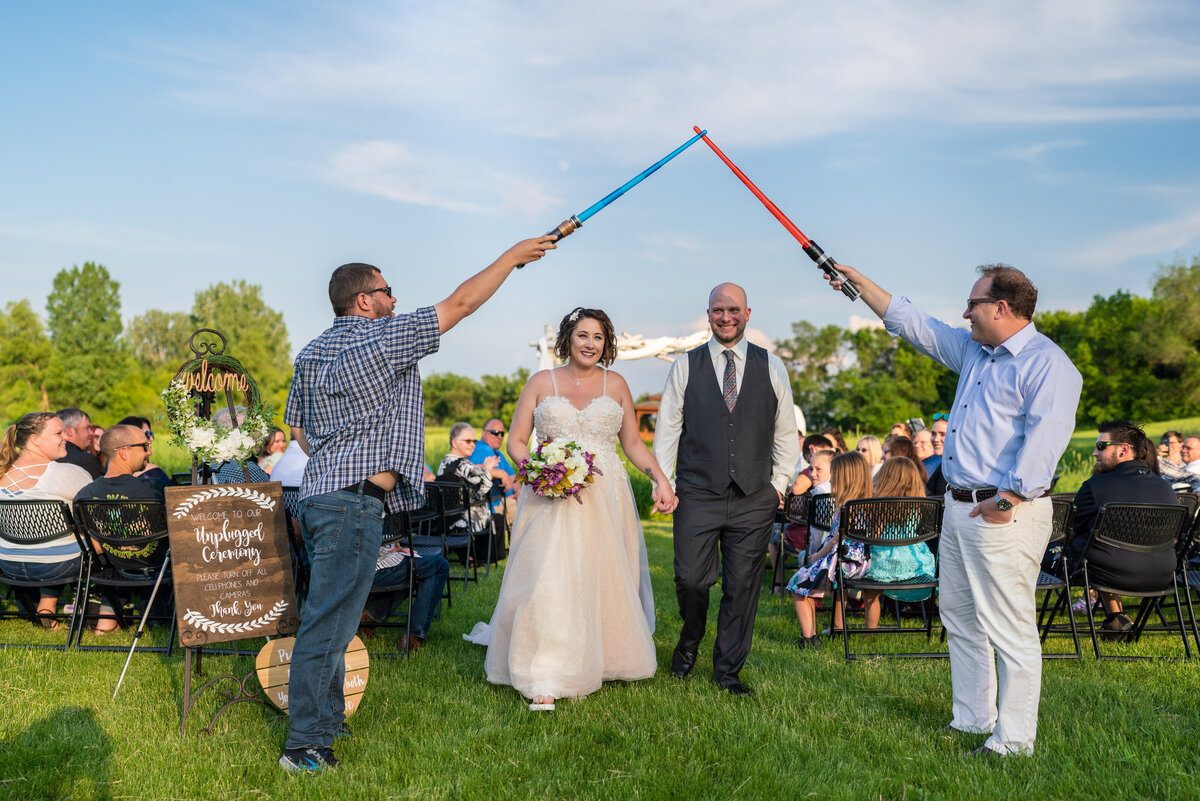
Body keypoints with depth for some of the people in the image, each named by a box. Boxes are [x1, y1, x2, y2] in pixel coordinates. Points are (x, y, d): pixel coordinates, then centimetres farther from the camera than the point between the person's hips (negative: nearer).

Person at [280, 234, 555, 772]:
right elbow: (461, 303, -5)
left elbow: (298, 428, 23)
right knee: (329, 622, -6)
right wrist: (513, 256, 5)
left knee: (331, 615, 18)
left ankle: (328, 719, 29)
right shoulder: (381, 339, -9)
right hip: (354, 499, -10)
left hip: (320, 491, 10)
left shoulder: (311, 353, 15)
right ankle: (304, 746, -1)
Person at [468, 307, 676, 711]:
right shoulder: (541, 382, 7)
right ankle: (544, 681, -7)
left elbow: (633, 443, 13)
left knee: (602, 581, 6)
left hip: (605, 499, 2)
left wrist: (660, 479, 0)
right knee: (549, 581, -11)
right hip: (552, 497, -2)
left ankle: (592, 665, 25)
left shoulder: (616, 385, 11)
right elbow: (516, 440, 6)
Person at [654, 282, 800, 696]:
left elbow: (786, 431, 13)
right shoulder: (685, 366, 6)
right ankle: (690, 641, 27)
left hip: (754, 499, 1)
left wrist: (779, 482, 8)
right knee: (690, 579, -4)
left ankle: (728, 670, 20)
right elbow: (667, 428, 6)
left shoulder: (772, 367, 8)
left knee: (742, 586, 4)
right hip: (697, 495, -1)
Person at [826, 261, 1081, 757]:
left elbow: (1045, 437, -21)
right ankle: (971, 721, 28)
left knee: (1010, 630, -4)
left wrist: (1008, 499, -25)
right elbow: (911, 322, 23)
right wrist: (860, 282, 23)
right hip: (958, 507, 10)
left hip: (1004, 513, -10)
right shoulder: (972, 350, 16)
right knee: (959, 618, 16)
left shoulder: (1048, 364, -11)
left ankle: (1013, 742, 6)